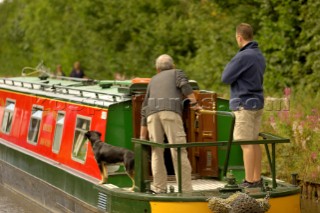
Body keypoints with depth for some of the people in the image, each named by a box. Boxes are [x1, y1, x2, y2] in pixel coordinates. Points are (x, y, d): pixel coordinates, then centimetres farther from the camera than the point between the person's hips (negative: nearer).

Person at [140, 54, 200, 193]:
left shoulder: (153, 80, 36)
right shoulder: (177, 73, 27)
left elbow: (145, 109, 33)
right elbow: (184, 85, 0)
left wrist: (142, 138, 35)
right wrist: (194, 103, 2)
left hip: (153, 113, 3)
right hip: (171, 112, -3)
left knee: (156, 151, 16)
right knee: (179, 152, -7)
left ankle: (160, 187, 12)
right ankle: (186, 189, -12)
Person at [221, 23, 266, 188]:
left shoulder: (243, 56, -17)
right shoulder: (259, 55, 12)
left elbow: (226, 78, -12)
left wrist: (229, 65, 5)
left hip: (244, 105, -9)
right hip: (257, 104, 9)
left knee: (246, 144, -7)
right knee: (254, 142, 12)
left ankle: (249, 181, -5)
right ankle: (257, 179, 14)